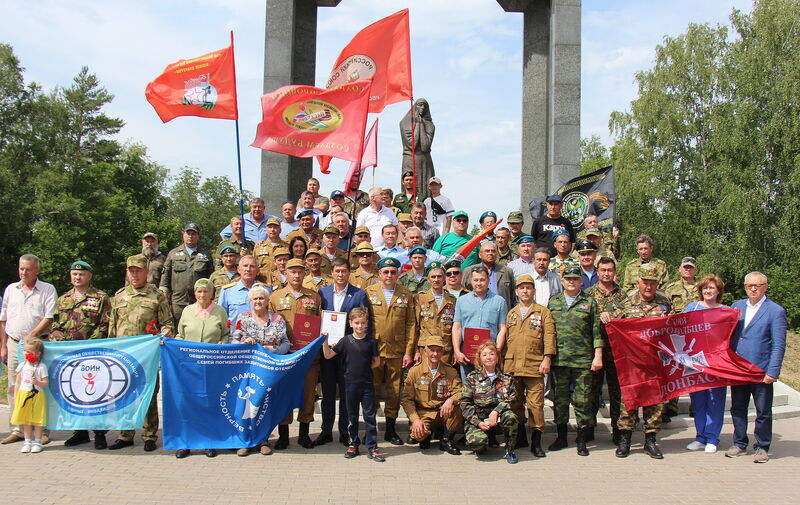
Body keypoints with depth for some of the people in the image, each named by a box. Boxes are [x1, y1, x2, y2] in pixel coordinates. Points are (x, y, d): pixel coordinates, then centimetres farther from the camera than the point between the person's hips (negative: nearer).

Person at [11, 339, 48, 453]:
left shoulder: (41, 367, -6)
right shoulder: (22, 365, 7)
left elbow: (46, 383, -7)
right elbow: (17, 382, 12)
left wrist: (38, 382, -26)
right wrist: (15, 396, 8)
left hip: (37, 396, -4)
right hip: (23, 395, 4)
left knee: (37, 420, 1)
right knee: (25, 420, 8)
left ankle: (37, 442, 11)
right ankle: (27, 442, 18)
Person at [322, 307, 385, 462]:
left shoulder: (371, 342, -1)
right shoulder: (345, 341, -1)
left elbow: (377, 362, 6)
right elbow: (328, 355, -2)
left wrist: (364, 369, 0)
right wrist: (325, 341, -13)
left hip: (367, 384, -1)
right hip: (350, 384, 1)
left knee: (370, 415, 3)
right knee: (352, 416, 11)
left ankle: (372, 446, 9)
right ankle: (354, 444, 23)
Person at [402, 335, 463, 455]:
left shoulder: (450, 371, 5)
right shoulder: (414, 371, 0)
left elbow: (459, 392, -6)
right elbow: (407, 399, -3)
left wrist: (450, 400, -30)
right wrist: (415, 419, -19)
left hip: (444, 413, 1)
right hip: (423, 413, -1)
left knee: (458, 409, -31)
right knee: (418, 435, -31)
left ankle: (446, 440, -5)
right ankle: (426, 435, 11)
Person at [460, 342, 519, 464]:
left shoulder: (507, 378, 8)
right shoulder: (472, 377, 3)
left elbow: (511, 399, -3)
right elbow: (465, 403, -3)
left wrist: (496, 412, -20)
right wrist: (478, 422, -13)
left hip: (498, 417, 1)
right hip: (477, 419, -1)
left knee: (510, 417, -33)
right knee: (477, 441, -31)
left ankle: (509, 450, -8)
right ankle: (482, 446, 10)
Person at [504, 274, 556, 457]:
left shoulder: (543, 312, 6)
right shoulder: (511, 314, 17)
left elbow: (549, 336, -1)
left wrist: (547, 359, -10)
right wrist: (503, 362, 14)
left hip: (534, 366, -4)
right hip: (512, 365, 4)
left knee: (535, 404, -4)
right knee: (515, 403, 8)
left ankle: (536, 441, 3)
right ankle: (520, 437, 20)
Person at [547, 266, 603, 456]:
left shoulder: (590, 302, 6)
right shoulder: (553, 302, 12)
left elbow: (597, 332, 3)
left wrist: (598, 356, -4)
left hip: (583, 360, -2)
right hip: (559, 359, 2)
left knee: (583, 400, 1)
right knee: (560, 399, 8)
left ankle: (582, 440, 12)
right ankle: (561, 437, 20)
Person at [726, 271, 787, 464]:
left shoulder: (776, 311, -5)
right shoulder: (736, 306, 9)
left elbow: (778, 345, -8)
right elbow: (727, 334, 13)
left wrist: (773, 372, -15)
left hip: (761, 371, -4)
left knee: (763, 411, 8)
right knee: (737, 409, 13)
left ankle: (762, 447, 22)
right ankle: (740, 444, 27)